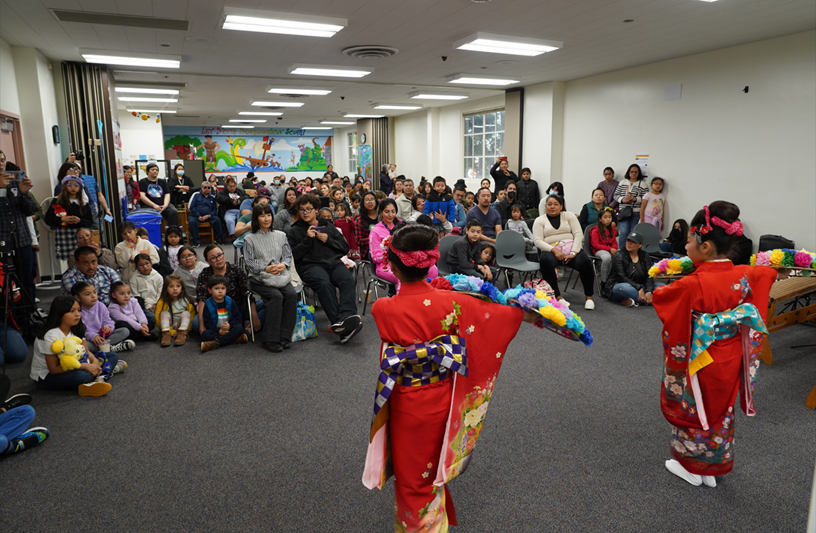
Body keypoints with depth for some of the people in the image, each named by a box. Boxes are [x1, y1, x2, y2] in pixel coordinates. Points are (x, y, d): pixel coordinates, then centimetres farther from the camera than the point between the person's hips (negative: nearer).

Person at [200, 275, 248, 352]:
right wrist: (218, 331, -21)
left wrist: (229, 325, -19)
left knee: (239, 328, -27)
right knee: (205, 334, -30)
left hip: (229, 329, 1)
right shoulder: (208, 304, 0)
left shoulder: (230, 302, 4)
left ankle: (215, 343, -34)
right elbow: (207, 322, -6)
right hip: (215, 331, -1)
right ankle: (235, 339, -35)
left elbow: (237, 317, 1)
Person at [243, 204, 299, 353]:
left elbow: (288, 256, 12)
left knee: (292, 294, -27)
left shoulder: (280, 235, 16)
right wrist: (266, 269, -17)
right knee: (276, 296, -31)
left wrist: (283, 265, -10)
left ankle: (284, 337, -20)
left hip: (280, 275, 3)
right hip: (259, 278, -3)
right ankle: (270, 340, -25)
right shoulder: (250, 239, 6)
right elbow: (250, 263, -1)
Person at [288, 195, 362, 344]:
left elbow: (345, 248, 21)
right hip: (310, 265, -3)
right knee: (324, 284, -37)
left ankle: (347, 316, -52)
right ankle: (339, 324, -48)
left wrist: (328, 240, 5)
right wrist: (308, 239, -2)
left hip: (334, 263, 3)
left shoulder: (328, 226, 28)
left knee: (348, 280, -32)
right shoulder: (295, 231, 21)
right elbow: (293, 256, 7)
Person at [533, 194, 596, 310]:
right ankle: (557, 296, -29)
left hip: (571, 249, 1)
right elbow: (538, 241, -2)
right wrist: (554, 250, -19)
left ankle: (589, 297, -13)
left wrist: (573, 253, -13)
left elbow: (578, 234, 3)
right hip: (551, 251, -1)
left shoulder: (569, 215, 14)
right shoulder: (539, 220, 11)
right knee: (546, 260, -37)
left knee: (585, 262, -30)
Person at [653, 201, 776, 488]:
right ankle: (713, 468, 38)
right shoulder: (744, 276, -10)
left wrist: (656, 290, 8)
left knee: (692, 411, 15)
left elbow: (659, 296, -12)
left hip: (699, 363, -6)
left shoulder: (691, 285, -29)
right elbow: (769, 272, 12)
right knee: (721, 412, 21)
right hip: (732, 360, 6)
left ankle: (691, 467, 33)